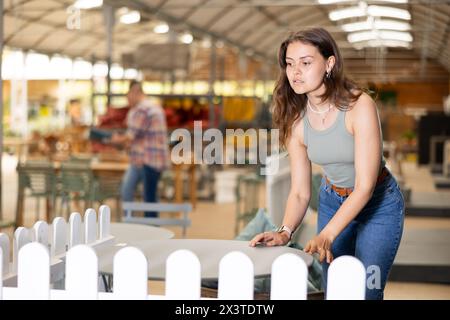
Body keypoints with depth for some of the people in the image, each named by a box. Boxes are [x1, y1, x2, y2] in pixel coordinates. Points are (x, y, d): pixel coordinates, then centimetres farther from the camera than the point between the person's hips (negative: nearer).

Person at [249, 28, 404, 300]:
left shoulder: (359, 105, -28)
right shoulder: (296, 120, -13)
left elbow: (365, 186, -29)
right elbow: (300, 192, -9)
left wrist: (325, 236, -37)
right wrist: (285, 232, -28)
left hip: (378, 204, -4)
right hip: (333, 201, 4)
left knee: (365, 291, -9)